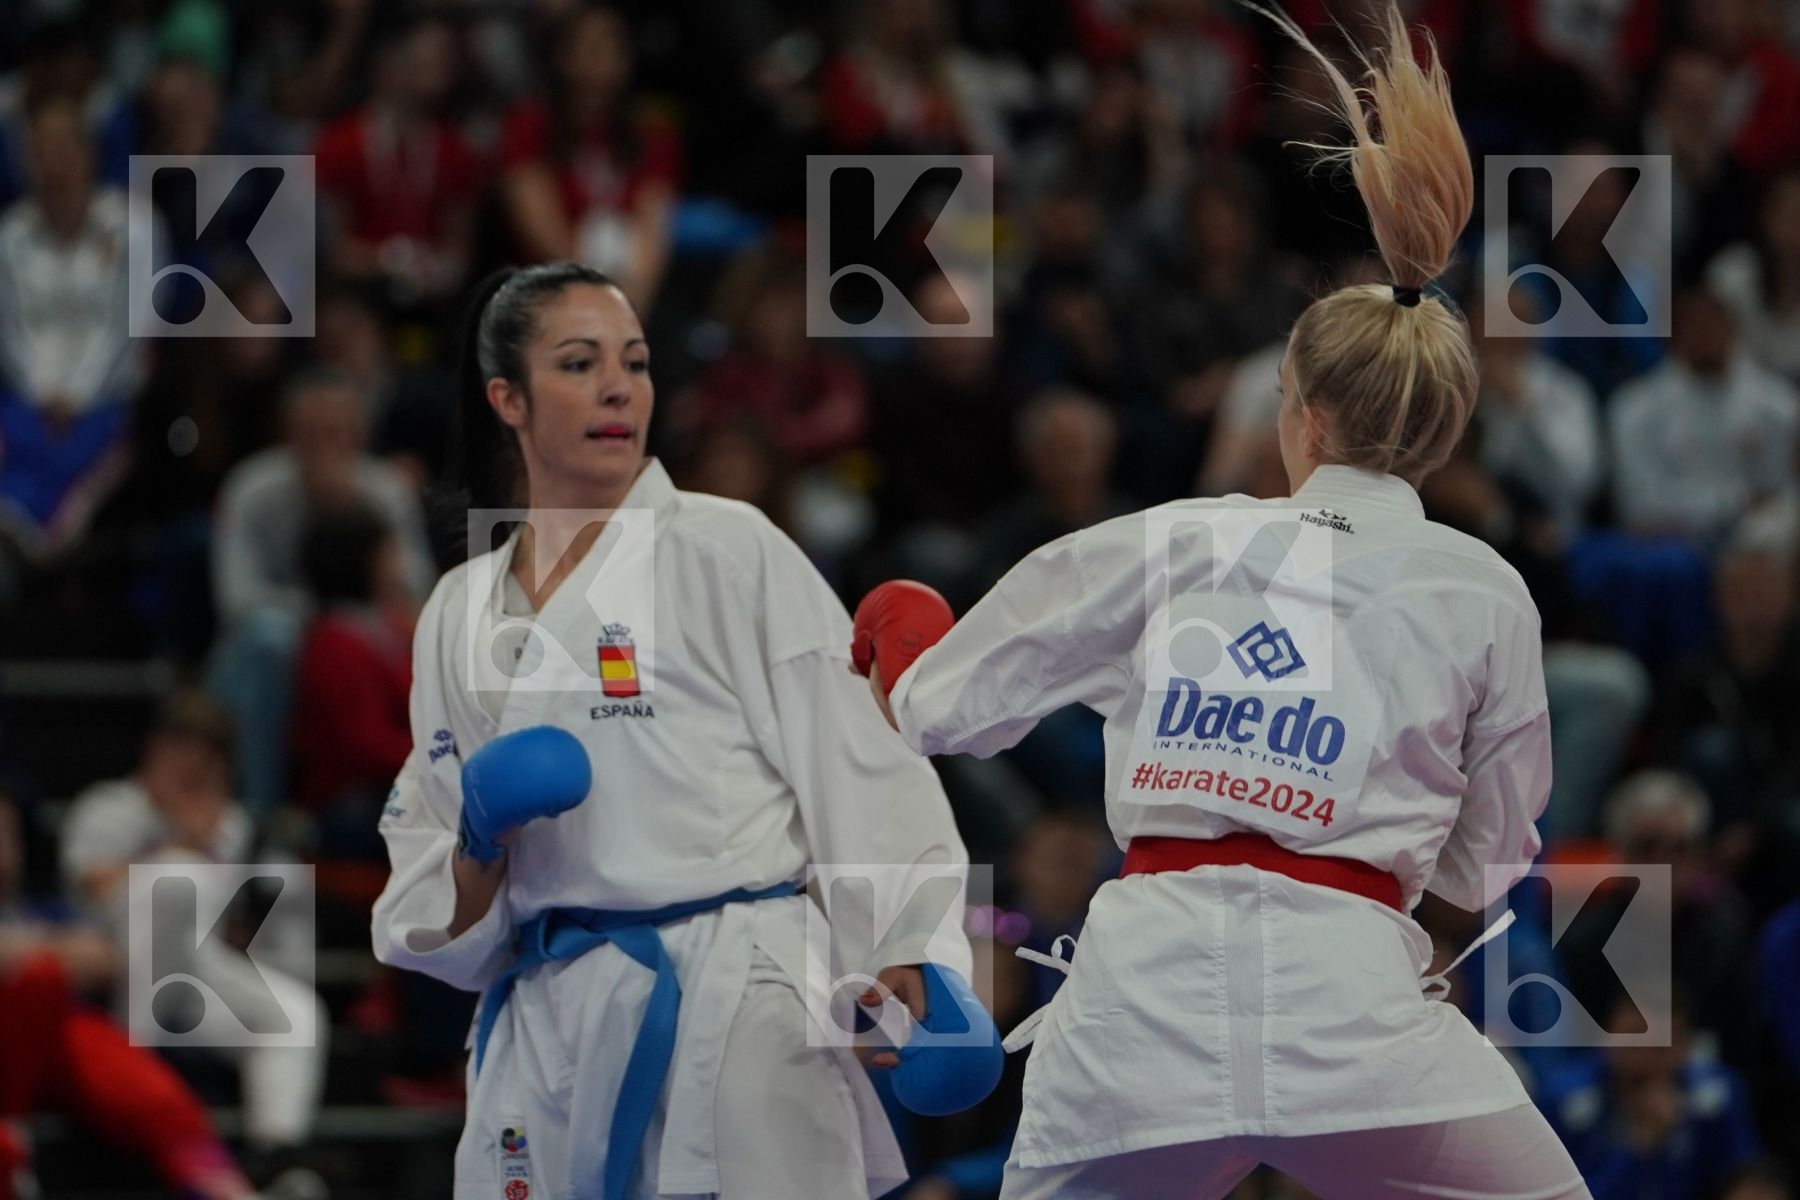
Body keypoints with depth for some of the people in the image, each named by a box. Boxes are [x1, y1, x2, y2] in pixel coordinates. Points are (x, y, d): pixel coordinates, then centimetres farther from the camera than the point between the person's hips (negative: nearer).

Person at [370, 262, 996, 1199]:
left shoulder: (726, 550, -1)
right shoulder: (460, 616, 13)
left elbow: (854, 761, -5)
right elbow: (438, 915, 16)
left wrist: (905, 963, -16)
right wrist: (478, 846, -6)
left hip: (736, 1010, -4)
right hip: (554, 1031, 4)